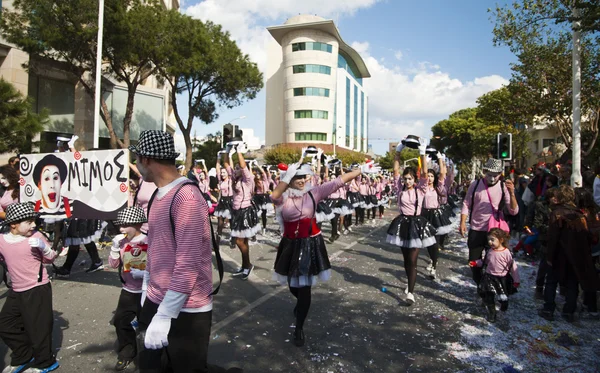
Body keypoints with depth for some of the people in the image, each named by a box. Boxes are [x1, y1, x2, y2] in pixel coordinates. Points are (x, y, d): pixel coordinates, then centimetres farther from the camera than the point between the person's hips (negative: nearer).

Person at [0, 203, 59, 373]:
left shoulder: (36, 237, -11)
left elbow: (50, 259, -4)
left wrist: (43, 247, -22)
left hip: (38, 289, -6)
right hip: (16, 291, 6)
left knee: (38, 327, 3)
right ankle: (22, 358, 41)